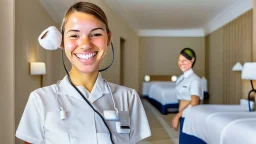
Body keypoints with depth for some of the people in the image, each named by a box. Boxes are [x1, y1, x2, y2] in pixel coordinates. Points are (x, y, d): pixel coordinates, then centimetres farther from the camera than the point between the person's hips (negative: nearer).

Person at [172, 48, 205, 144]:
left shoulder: (194, 79, -14)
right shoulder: (180, 78, 9)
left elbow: (194, 104, -17)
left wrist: (177, 116, -13)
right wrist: (178, 116, 7)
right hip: (183, 118, 7)